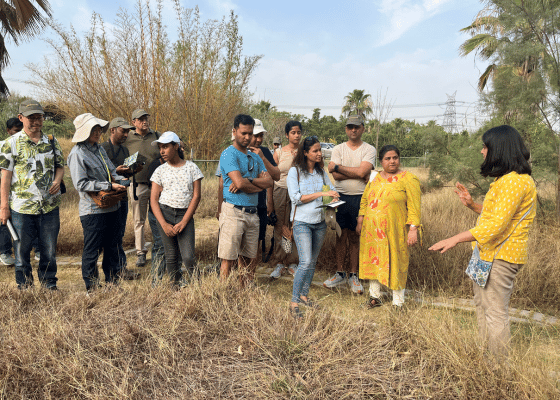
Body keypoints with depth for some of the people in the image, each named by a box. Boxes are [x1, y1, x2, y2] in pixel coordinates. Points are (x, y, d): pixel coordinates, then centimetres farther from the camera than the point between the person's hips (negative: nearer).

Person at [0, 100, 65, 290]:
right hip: (21, 208, -2)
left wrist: (57, 181, -6)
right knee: (22, 251, 9)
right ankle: (24, 288, 24)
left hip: (50, 206, 2)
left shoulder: (51, 142, 8)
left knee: (49, 251, 10)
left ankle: (49, 285, 26)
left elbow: (60, 166, 17)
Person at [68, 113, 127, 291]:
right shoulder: (77, 153, -12)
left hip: (111, 207, 8)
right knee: (92, 250, 3)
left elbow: (111, 171, 20)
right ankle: (92, 288, 16)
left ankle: (113, 282, 28)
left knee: (112, 247, 15)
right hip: (92, 209, -8)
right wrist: (109, 186, -20)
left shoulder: (99, 149, 13)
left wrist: (120, 180, -1)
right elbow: (81, 184, -17)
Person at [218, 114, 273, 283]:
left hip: (252, 213, 7)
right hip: (233, 212, -7)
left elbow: (269, 181, 5)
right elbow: (239, 183, -18)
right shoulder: (229, 154, -5)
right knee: (228, 259, -3)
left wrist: (248, 181, -11)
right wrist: (258, 184, -1)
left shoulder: (255, 157, 18)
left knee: (249, 258, 10)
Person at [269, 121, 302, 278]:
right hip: (280, 193, 0)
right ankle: (279, 264, 13)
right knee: (280, 228, 2)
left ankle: (293, 263, 15)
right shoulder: (279, 152, 6)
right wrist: (270, 201, 2)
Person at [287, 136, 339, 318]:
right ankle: (294, 302, -3)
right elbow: (295, 197, -13)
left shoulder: (321, 171, 11)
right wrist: (320, 193, -18)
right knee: (305, 262, -13)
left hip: (320, 221, 6)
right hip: (302, 222, -6)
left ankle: (304, 294, 27)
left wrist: (333, 195, -8)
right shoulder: (295, 171, -5)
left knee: (312, 262, 11)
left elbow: (331, 189, 16)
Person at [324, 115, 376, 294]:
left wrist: (338, 167, -8)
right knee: (341, 236, 6)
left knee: (355, 238, 5)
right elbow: (335, 175, -6)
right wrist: (357, 174, -10)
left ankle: (353, 275, 16)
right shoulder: (338, 149, 8)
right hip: (340, 196, 2)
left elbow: (362, 171, -15)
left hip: (359, 198, -2)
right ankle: (340, 273, 18)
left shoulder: (369, 149, 2)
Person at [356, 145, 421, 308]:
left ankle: (398, 303, 16)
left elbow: (414, 207, -10)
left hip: (394, 231, -5)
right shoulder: (374, 178, 10)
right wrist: (360, 222, 13)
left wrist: (413, 229, -16)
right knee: (373, 262, 12)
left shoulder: (408, 179, -5)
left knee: (395, 264, 2)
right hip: (372, 230, 5)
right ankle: (375, 297, 29)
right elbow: (364, 200, 18)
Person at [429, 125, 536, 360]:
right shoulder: (505, 179, 15)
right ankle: (485, 355, 32)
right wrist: (472, 205, 9)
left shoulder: (515, 181, -19)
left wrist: (456, 239, -27)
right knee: (482, 304, 19)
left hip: (501, 256, -11)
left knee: (495, 312, -2)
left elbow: (497, 224, -26)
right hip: (488, 252, 11)